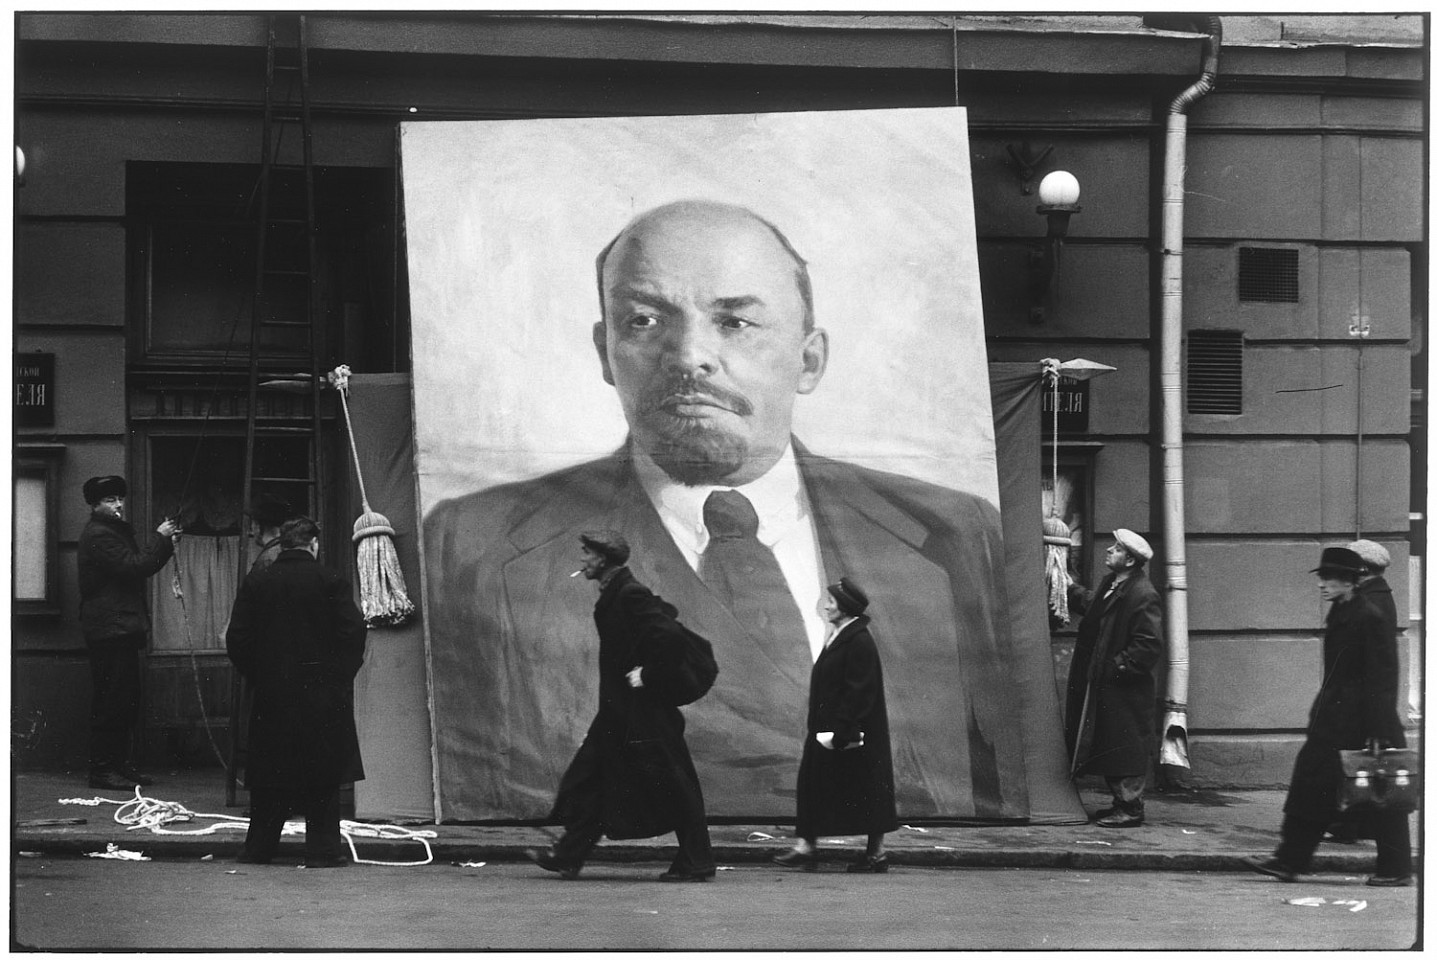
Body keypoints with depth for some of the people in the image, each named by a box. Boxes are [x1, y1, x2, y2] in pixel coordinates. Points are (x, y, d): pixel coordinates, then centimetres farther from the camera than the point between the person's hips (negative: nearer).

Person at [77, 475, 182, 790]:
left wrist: (165, 542, 10)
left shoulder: (116, 531, 22)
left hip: (122, 630, 10)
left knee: (127, 701, 11)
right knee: (110, 701, -9)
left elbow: (141, 567, 23)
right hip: (109, 630, -10)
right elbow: (132, 567, -20)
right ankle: (102, 769, -7)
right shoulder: (98, 535, -12)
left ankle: (120, 764, 15)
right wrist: (160, 539, -12)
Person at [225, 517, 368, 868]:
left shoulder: (255, 583, 3)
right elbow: (353, 632, -10)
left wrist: (255, 676, 10)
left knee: (270, 773, 10)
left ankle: (258, 848, 13)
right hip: (321, 691, -2)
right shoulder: (330, 581, -5)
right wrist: (341, 675, 2)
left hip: (271, 693, 3)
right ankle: (322, 849, 1)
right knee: (323, 774, 3)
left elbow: (236, 638, 1)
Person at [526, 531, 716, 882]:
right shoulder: (615, 594, 12)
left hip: (642, 708, -10)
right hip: (619, 709, 10)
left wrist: (647, 674, -19)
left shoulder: (630, 594, -18)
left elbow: (667, 633, -27)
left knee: (671, 785, -3)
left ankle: (696, 863, 4)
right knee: (592, 779, 9)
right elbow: (665, 615, 23)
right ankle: (568, 856, 11)